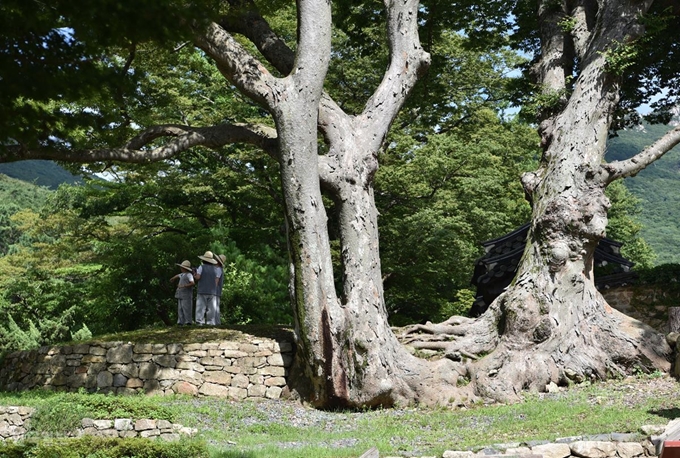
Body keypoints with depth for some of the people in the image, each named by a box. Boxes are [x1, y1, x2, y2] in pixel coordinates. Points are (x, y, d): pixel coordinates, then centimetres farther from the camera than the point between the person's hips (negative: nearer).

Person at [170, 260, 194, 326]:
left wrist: (183, 286, -25)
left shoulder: (189, 275, -9)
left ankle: (188, 322, -9)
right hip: (180, 295, 9)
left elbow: (192, 283, -23)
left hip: (186, 295, -9)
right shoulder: (182, 274, 18)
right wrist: (173, 279, 60)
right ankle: (181, 322, 7)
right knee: (180, 309, 6)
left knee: (186, 309, -10)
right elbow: (178, 276, 41)